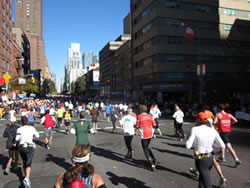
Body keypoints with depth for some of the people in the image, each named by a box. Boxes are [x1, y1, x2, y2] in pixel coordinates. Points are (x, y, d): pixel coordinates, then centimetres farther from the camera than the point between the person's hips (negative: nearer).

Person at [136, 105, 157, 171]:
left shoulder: (139, 116, -8)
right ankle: (154, 160, 11)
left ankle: (152, 165, -2)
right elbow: (154, 124, 5)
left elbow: (137, 126, -6)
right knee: (147, 147, 24)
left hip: (144, 135, -5)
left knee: (146, 150, 5)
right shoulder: (150, 116, 2)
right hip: (150, 134, 5)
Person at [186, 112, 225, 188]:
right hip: (210, 159, 5)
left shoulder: (195, 129, -14)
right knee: (201, 179, 27)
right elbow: (222, 145, 3)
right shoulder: (213, 130, -1)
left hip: (201, 160, -5)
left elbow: (188, 146, -14)